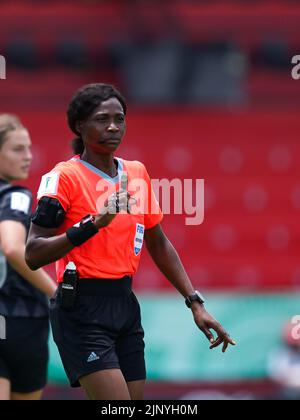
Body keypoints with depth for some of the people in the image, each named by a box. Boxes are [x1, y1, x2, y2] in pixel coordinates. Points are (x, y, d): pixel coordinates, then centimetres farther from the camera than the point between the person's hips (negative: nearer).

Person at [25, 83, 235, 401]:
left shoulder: (137, 172, 12)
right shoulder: (65, 176, -8)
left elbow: (158, 245, 21)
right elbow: (33, 255, -15)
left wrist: (195, 302, 15)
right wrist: (93, 223, -25)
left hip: (126, 305, 7)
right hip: (82, 312, -7)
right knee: (117, 403, -19)